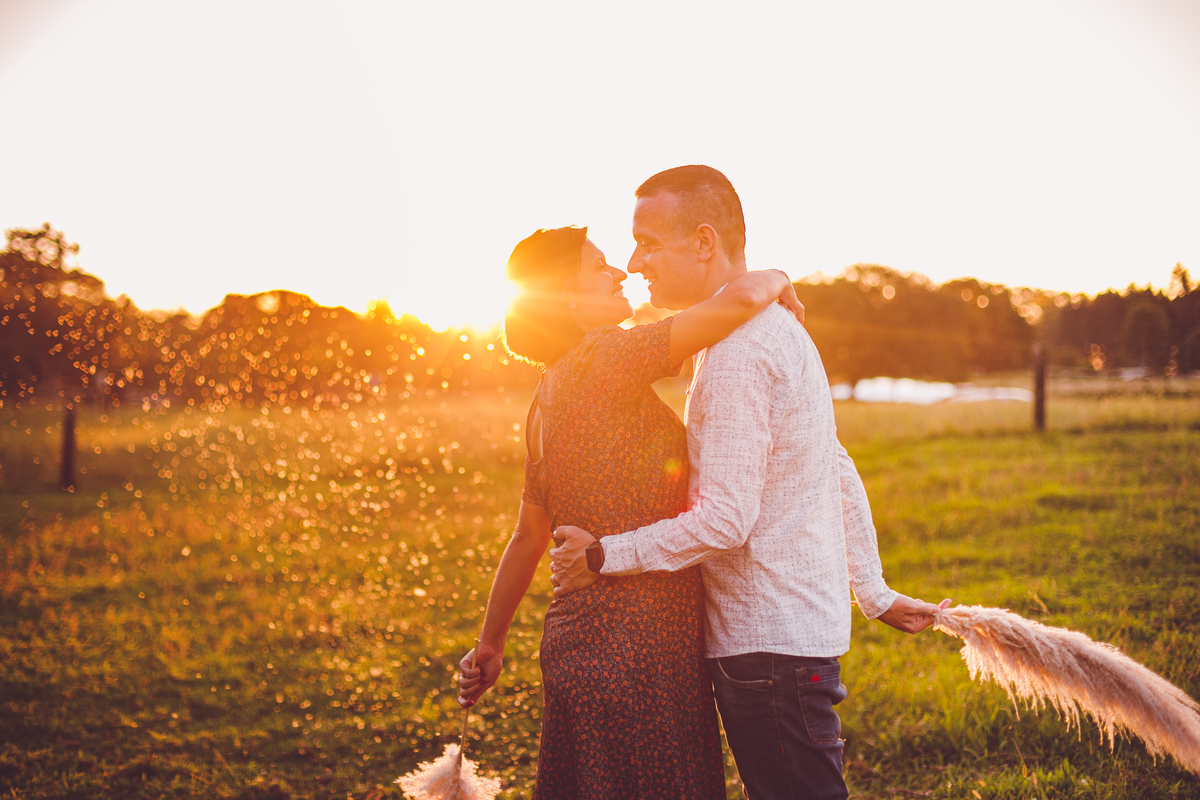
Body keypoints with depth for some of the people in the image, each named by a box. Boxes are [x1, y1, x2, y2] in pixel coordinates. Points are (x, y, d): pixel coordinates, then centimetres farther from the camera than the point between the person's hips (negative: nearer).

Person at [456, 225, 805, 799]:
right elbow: (742, 298, -23)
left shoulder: (548, 398, 12)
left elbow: (528, 537, 20)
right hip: (633, 655, -9)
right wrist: (776, 280, 0)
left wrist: (490, 644, 30)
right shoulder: (603, 360, -14)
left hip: (579, 642, 9)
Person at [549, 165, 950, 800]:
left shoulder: (738, 354, -18)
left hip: (771, 646, -10)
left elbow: (725, 521, -23)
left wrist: (602, 557, -13)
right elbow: (842, 476, 18)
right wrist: (872, 593, 21)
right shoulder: (778, 331, 15)